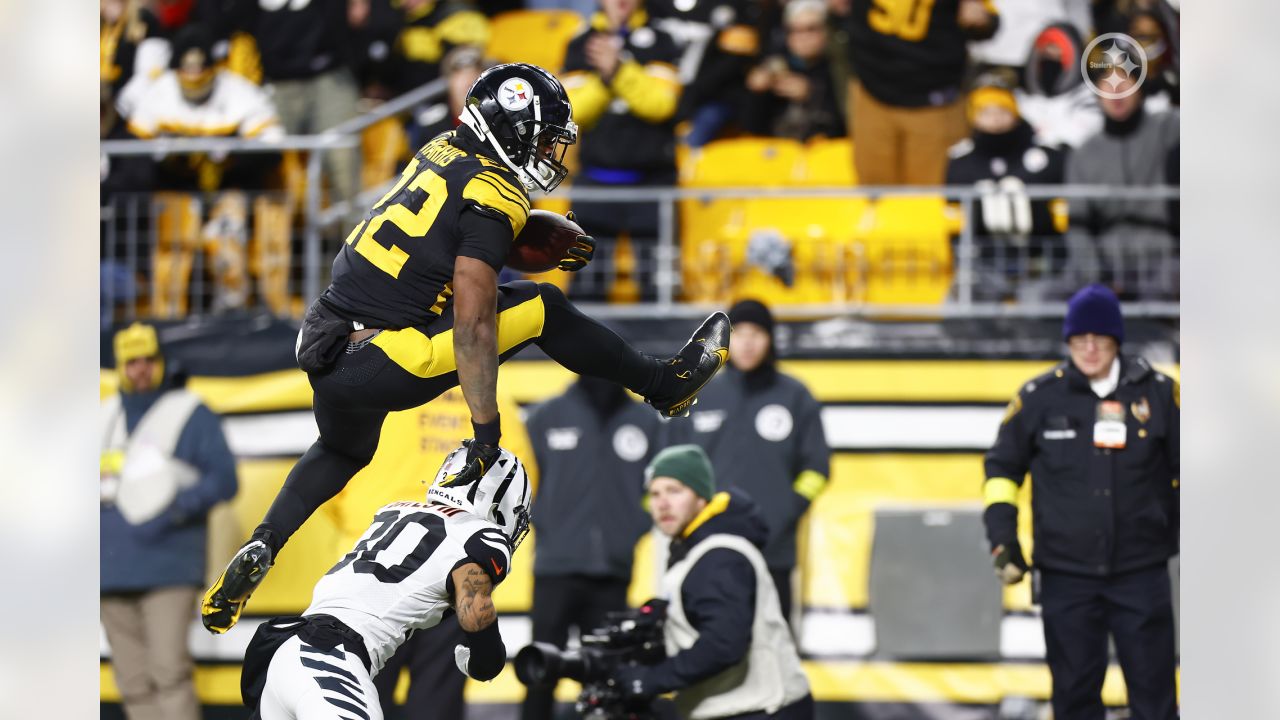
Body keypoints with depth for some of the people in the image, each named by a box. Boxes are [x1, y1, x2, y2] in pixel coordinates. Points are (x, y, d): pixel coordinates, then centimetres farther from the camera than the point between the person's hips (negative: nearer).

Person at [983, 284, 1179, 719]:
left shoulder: (1157, 393, 0)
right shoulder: (1040, 397, 0)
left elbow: (1185, 468, 11)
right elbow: (1002, 466, 12)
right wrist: (1003, 537, 3)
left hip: (1141, 571, -1)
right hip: (1066, 573, 1)